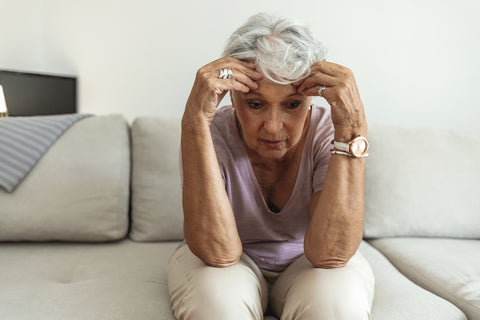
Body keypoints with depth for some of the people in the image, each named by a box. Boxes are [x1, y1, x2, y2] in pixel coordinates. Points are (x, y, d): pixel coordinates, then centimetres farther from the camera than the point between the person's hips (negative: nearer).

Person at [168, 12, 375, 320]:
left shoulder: (328, 132, -19)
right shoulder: (211, 133, -20)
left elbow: (328, 254, -30)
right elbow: (219, 252, -32)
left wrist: (353, 128, -37)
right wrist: (195, 122, -39)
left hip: (306, 262, 1)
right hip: (234, 263, 0)